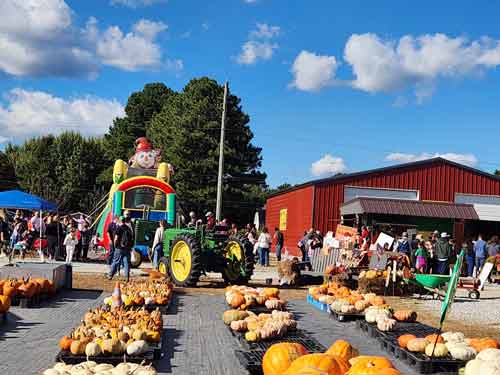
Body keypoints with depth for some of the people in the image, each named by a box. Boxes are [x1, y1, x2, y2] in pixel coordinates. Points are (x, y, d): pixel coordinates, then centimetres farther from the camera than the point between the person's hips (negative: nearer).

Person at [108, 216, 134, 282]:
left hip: (119, 248, -2)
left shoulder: (119, 228, -5)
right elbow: (132, 239, 7)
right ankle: (127, 277, 0)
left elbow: (116, 238, -9)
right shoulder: (129, 229, 6)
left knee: (115, 262, 7)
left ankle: (110, 275, 12)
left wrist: (115, 246, 5)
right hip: (127, 249, 2)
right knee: (127, 263, 4)